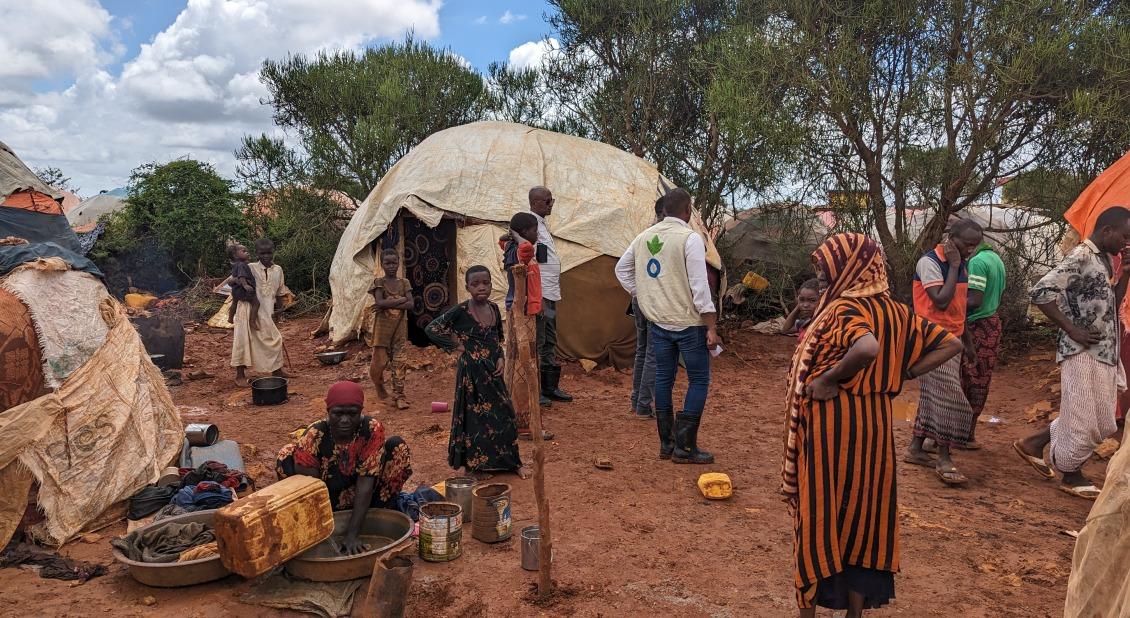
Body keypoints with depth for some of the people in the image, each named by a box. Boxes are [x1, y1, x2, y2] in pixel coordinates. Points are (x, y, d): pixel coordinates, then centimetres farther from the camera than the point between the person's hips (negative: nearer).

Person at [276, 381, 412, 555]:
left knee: (397, 446, -21)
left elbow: (365, 484, -25)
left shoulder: (372, 430, -22)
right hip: (326, 503, 0)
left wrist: (352, 534, -31)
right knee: (287, 457, -24)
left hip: (360, 501, 0)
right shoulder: (314, 436, -24)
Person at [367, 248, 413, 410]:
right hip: (382, 326, -2)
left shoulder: (404, 283, 4)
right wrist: (401, 299, -16)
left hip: (400, 327, 2)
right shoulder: (379, 282, -3)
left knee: (398, 361, 0)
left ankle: (399, 395, 5)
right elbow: (380, 302, -19)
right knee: (380, 361, 0)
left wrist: (387, 304, -16)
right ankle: (379, 386, 31)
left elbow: (410, 305, -9)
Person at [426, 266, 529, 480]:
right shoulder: (461, 311, -13)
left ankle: (511, 461, 25)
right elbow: (431, 329, -15)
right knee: (475, 416, 4)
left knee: (504, 414, 10)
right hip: (471, 372, -6)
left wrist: (500, 358, 0)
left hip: (492, 370, 6)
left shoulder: (494, 308, 4)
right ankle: (474, 464, 20)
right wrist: (455, 345, -12)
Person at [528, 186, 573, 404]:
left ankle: (550, 387, 25)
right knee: (537, 343, -4)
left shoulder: (542, 223, 17)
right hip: (540, 294, -10)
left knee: (550, 342, 16)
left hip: (550, 294, 10)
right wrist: (538, 298, -23)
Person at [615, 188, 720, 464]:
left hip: (658, 321, 6)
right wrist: (711, 328, -14)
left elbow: (622, 269, 17)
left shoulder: (645, 236, 6)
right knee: (699, 380, 5)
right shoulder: (690, 238, -14)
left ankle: (666, 443, 20)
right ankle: (685, 447, 4)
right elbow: (700, 286, -17)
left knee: (664, 378, 13)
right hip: (688, 323, -6)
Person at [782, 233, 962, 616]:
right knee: (863, 514, 16)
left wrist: (827, 378, -23)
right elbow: (951, 345, 9)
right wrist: (901, 375, 4)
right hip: (876, 424, 7)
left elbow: (868, 348, -38)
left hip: (832, 425, -7)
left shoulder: (844, 308, -17)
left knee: (819, 515, 7)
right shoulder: (895, 310, 6)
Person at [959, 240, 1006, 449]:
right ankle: (969, 432, 17)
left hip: (976, 328, -9)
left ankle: (967, 435, 5)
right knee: (980, 381, 11)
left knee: (970, 380, -1)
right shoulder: (996, 259, 13)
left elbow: (974, 301, -23)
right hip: (992, 322, 9)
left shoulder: (977, 261, -17)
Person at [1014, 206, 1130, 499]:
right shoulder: (1081, 257, -15)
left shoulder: (1104, 260, 13)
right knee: (1083, 419, 1)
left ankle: (1033, 443, 25)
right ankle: (1070, 476, 19)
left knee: (1100, 420, 16)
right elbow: (1041, 292, -25)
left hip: (1105, 353, 9)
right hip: (1084, 353, -9)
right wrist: (1074, 331, -20)